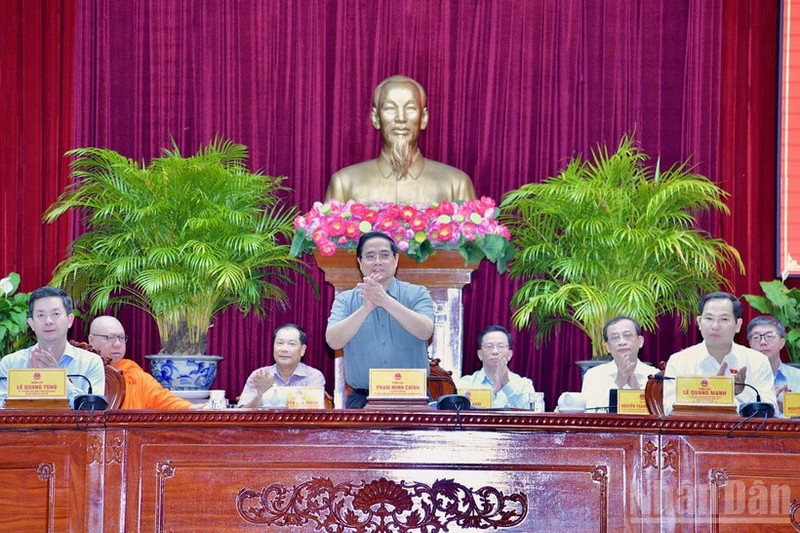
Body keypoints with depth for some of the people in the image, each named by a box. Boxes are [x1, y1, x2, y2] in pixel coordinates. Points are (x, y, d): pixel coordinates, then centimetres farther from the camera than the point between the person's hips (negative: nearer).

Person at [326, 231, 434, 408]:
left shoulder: (417, 294, 6)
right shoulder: (345, 300, 8)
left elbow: (425, 332, -13)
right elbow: (333, 341, -9)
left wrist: (385, 300, -22)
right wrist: (366, 308, -21)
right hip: (362, 400, 0)